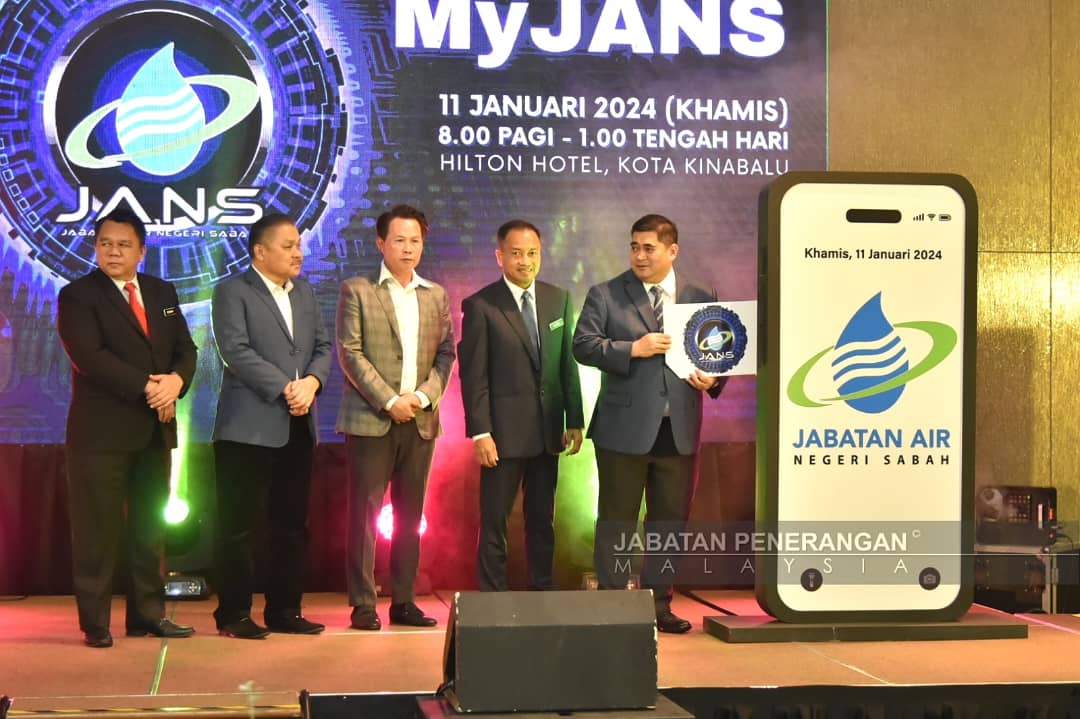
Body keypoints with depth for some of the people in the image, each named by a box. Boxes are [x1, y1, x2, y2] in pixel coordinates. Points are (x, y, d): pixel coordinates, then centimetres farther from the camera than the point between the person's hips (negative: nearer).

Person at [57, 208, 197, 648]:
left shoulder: (162, 292, 14)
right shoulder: (77, 295, -4)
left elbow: (185, 349, 9)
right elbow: (90, 357, -16)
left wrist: (175, 381, -13)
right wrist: (147, 386, -20)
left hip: (156, 428, 6)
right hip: (102, 429, -6)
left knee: (151, 527, 9)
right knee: (97, 529, -3)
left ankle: (148, 615, 16)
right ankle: (94, 622, 4)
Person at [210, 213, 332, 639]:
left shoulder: (305, 292, 16)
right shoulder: (233, 292, -4)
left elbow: (323, 346, 12)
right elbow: (236, 351, -15)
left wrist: (311, 382, -9)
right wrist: (285, 388, -18)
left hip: (298, 429, 7)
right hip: (249, 428, -6)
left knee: (292, 525, 10)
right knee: (240, 525, -2)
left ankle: (284, 610, 19)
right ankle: (233, 614, 6)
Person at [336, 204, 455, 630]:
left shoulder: (436, 296, 14)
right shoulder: (357, 291, 0)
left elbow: (446, 354, 10)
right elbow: (350, 353, -6)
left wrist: (422, 396, -7)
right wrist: (389, 401, -12)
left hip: (420, 420, 4)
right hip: (371, 420, -4)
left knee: (410, 515, 7)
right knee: (365, 512, -3)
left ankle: (404, 601, 13)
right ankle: (363, 604, 1)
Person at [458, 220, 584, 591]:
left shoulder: (558, 299, 7)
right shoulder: (480, 305, -7)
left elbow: (568, 364, 9)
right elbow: (473, 376, -9)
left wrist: (575, 421, 5)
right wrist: (480, 433, -14)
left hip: (547, 430, 5)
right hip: (504, 432, -5)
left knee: (542, 519, 12)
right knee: (494, 521, 2)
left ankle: (543, 593, 21)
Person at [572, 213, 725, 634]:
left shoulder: (701, 299, 8)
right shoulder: (605, 296, 0)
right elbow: (583, 344, -9)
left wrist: (713, 380, -8)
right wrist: (634, 349, -19)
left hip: (678, 429, 3)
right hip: (624, 428, -3)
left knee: (670, 520, 10)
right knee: (616, 521, 5)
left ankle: (660, 604, 22)